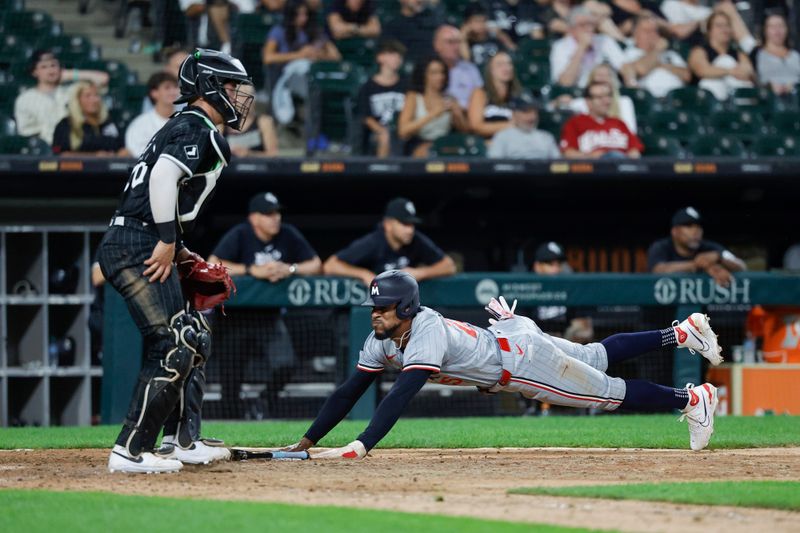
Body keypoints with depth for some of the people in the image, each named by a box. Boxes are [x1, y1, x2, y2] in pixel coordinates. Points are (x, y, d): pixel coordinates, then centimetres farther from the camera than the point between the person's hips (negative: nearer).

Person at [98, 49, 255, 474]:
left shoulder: (185, 127, 23)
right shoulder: (196, 129, -9)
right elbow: (164, 176, -25)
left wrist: (176, 249, 18)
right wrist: (168, 240, -20)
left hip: (135, 247, 11)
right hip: (137, 248, -11)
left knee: (193, 339, 18)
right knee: (173, 349, -14)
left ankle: (183, 441, 23)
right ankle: (131, 451, -14)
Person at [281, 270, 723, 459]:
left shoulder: (427, 333, -36)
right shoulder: (382, 341, -11)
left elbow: (402, 394, -47)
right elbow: (349, 392, -8)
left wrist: (361, 446, -56)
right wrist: (306, 442, -17)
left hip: (523, 357, -8)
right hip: (505, 339, 8)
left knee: (608, 392, 2)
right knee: (597, 358, 23)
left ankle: (693, 398, 19)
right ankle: (682, 332, 36)